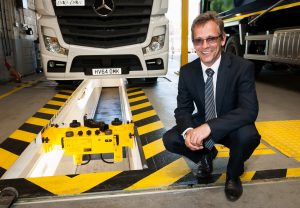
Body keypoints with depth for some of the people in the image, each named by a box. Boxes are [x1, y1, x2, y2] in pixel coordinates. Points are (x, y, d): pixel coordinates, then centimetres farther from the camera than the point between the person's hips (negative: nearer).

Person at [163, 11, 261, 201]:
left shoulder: (243, 67, -21)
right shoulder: (187, 71, -11)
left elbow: (250, 110, -30)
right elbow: (183, 108, -7)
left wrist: (210, 127, -43)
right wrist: (188, 131, -30)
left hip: (232, 127, -2)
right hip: (202, 124, 3)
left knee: (248, 135, -35)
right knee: (170, 139, -17)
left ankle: (233, 175, 1)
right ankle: (206, 155, 15)